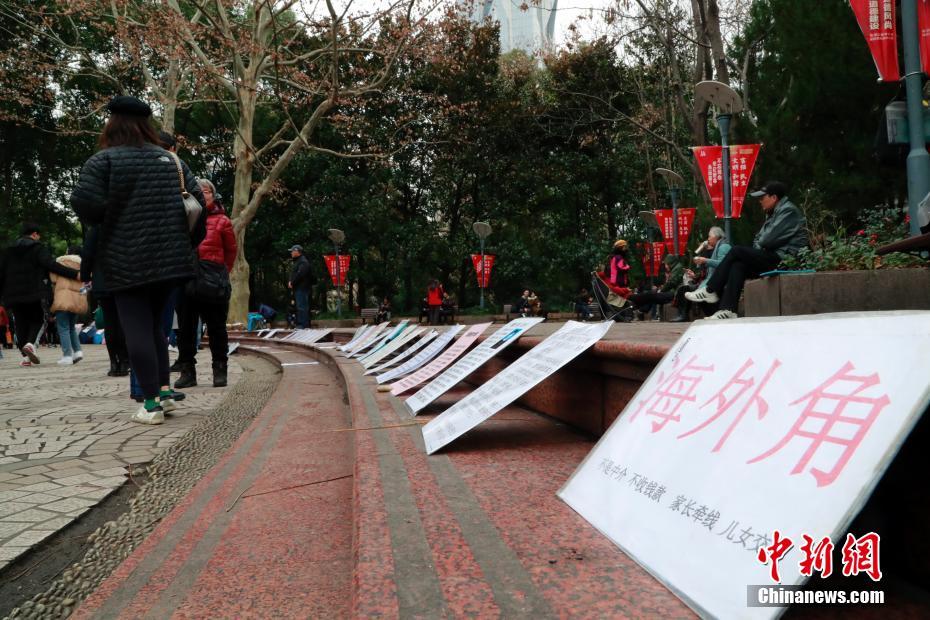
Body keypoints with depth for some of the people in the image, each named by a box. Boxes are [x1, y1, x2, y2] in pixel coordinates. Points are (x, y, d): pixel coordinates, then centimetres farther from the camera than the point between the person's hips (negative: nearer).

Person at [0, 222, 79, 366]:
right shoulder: (38, 248, -1)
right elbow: (51, 265, -17)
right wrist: (75, 274, -23)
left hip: (13, 294, 4)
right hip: (33, 293, -4)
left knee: (21, 324, 8)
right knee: (37, 320, 10)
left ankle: (25, 356, 2)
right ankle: (31, 343, -15)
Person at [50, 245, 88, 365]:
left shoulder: (60, 260, 5)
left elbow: (53, 279, 3)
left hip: (63, 297, -5)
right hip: (78, 299, 5)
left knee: (63, 328, -3)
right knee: (71, 326, 20)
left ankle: (67, 356, -10)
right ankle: (77, 351, 6)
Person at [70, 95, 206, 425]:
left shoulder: (103, 160, -5)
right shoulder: (170, 159, 9)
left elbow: (85, 203, -18)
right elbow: (197, 201, 5)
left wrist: (101, 221, 4)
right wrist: (188, 241, 16)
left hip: (126, 262, -5)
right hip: (170, 258, 5)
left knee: (137, 329, -1)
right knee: (155, 324, 18)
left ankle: (151, 403, -2)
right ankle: (164, 391, 15)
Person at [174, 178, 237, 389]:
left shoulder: (222, 221, 3)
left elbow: (231, 250, 11)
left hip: (213, 278, -2)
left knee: (216, 326, 5)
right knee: (185, 326, 6)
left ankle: (220, 370, 14)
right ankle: (187, 371, 15)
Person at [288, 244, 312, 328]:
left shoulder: (303, 262, -12)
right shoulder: (297, 261, 22)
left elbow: (299, 274, -21)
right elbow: (293, 274, 23)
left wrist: (292, 283, -13)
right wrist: (290, 282, 5)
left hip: (301, 288, -11)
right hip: (297, 288, 11)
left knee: (302, 306, -11)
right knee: (300, 306, 12)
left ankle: (303, 324, -12)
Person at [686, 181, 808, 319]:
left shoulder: (788, 210, -9)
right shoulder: (774, 213, 23)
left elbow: (769, 239, -17)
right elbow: (759, 239, 21)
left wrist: (759, 245, 4)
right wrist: (759, 247, -1)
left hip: (783, 259, -9)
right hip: (773, 257, 9)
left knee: (737, 251, -13)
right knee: (738, 265, -11)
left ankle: (710, 291, -8)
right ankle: (728, 310, -21)